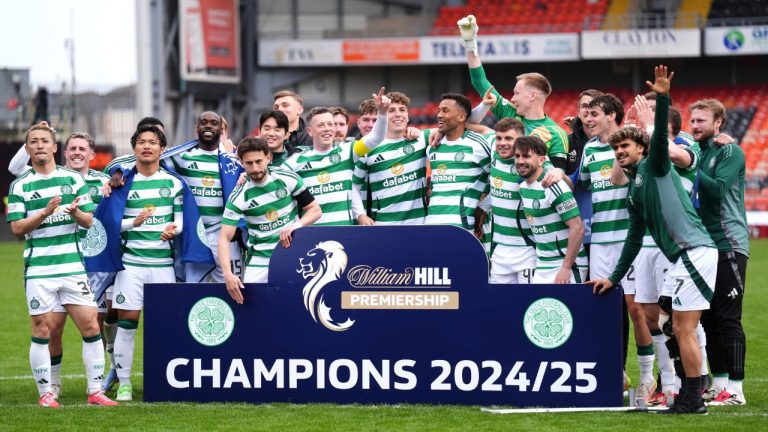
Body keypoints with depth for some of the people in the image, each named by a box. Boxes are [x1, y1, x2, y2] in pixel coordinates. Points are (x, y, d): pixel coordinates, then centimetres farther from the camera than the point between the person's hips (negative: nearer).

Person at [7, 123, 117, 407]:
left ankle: (95, 391, 5)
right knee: (42, 331, 0)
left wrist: (76, 212, -15)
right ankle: (45, 393, 10)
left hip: (73, 266, 2)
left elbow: (89, 221, 7)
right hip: (38, 269, -2)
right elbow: (16, 227, -4)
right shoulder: (20, 186, 3)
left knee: (91, 327, -2)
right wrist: (45, 212, -18)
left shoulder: (73, 179, 8)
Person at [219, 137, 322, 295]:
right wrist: (228, 273, -30)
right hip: (260, 258, 0)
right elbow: (224, 238, -14)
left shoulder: (288, 179, -9)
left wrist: (296, 225, -20)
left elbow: (315, 209, 1)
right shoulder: (239, 198, -12)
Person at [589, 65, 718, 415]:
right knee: (668, 325, 10)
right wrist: (613, 279, 30)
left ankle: (693, 400, -6)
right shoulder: (633, 190, 24)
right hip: (680, 258, 9)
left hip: (695, 251, -9)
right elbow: (634, 239, 29)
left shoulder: (654, 166, 2)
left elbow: (660, 136, -18)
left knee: (683, 329, -9)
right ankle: (688, 391, 14)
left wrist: (662, 98, -30)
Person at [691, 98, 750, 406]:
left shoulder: (730, 152, -6)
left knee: (728, 319, -8)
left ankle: (735, 389, -7)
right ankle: (719, 383, 15)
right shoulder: (695, 151, 14)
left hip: (728, 245, -7)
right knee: (708, 318, 8)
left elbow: (717, 188, -19)